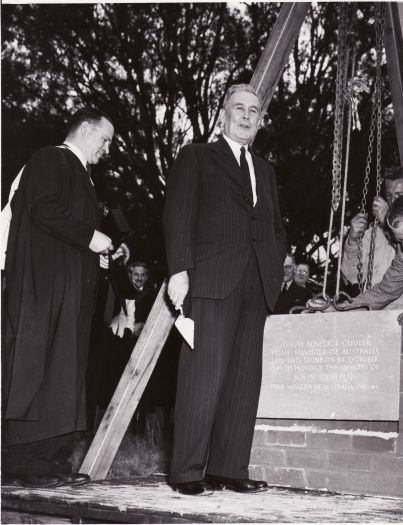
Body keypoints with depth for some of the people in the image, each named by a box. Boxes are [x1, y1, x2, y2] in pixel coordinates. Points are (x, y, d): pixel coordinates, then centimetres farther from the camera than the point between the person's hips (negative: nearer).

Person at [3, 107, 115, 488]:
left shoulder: (77, 173, 25)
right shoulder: (50, 160, -3)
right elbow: (44, 210, -17)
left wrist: (98, 252, 13)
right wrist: (89, 236, -14)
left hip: (70, 288, 10)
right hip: (43, 284, -10)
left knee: (62, 375, 5)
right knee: (34, 371, -9)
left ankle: (52, 460, 7)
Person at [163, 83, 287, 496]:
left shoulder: (264, 170, 27)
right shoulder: (196, 157, 11)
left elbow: (277, 227, 26)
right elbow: (177, 214, 0)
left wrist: (275, 270, 10)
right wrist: (179, 269, -11)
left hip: (256, 285, 6)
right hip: (211, 279, -5)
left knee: (245, 380, 1)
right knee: (205, 376, -10)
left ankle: (228, 470, 5)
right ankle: (187, 474, -5)